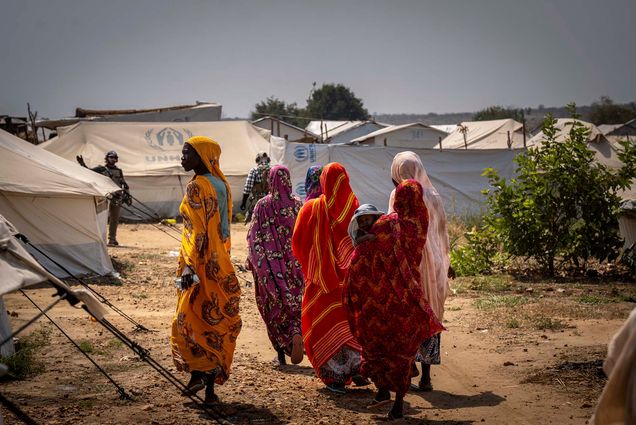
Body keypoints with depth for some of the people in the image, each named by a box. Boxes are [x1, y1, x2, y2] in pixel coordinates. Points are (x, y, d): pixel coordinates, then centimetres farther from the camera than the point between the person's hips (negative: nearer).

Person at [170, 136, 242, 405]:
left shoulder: (197, 186, -14)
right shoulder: (222, 185, 11)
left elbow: (198, 232, -20)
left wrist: (189, 268, -22)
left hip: (201, 264, -8)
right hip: (221, 266, 8)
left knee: (190, 319, 4)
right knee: (215, 323, 9)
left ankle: (198, 372, -1)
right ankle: (210, 387, 12)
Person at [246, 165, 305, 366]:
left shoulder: (262, 205, -6)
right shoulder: (297, 204, -1)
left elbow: (254, 236, -3)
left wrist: (251, 262, 7)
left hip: (269, 265, -1)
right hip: (294, 263, 1)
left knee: (274, 306, 9)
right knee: (295, 303, 7)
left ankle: (281, 354, 9)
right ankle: (297, 335, -23)